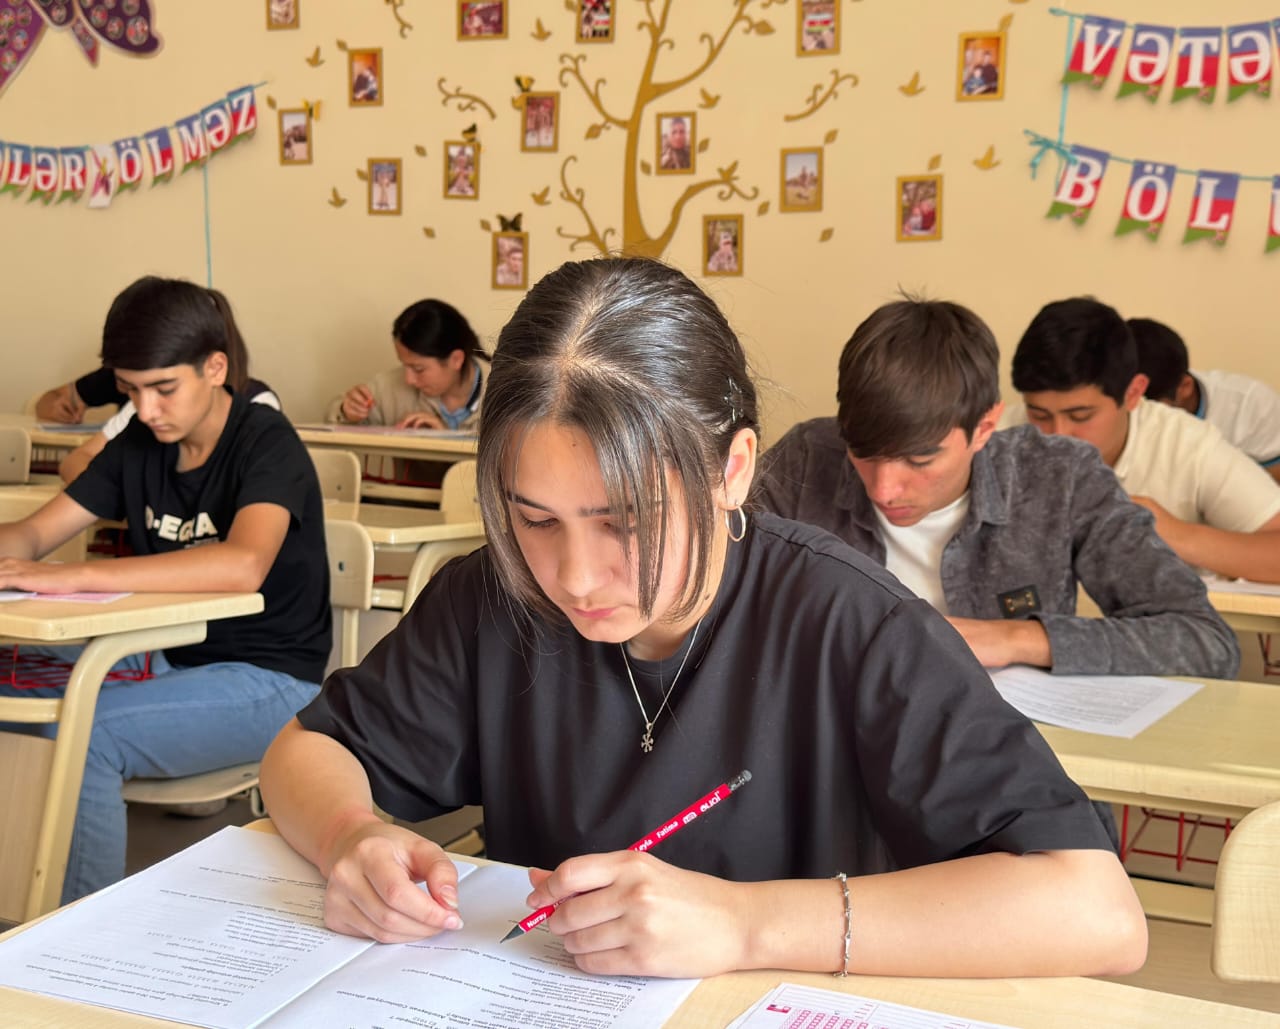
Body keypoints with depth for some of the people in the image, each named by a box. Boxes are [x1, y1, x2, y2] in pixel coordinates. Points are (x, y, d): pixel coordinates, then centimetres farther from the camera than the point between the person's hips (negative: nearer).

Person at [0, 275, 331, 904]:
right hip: (167, 660, 7)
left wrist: (75, 577, -38)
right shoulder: (140, 446, 6)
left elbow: (243, 566, -34)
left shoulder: (267, 443, -15)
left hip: (269, 681, -7)